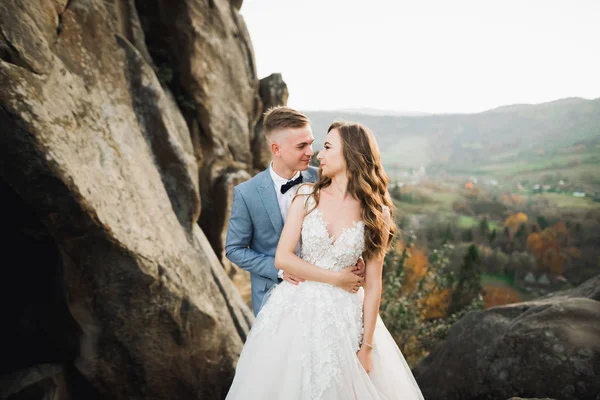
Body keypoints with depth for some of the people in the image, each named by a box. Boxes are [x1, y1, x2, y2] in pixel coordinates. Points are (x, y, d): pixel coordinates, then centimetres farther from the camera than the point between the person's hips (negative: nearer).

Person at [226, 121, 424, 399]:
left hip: (343, 317, -1)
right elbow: (282, 258, -8)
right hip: (296, 311, 1)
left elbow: (373, 284, -4)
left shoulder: (377, 214, -5)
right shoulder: (307, 196, -3)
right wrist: (336, 278, -10)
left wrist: (367, 346, -5)